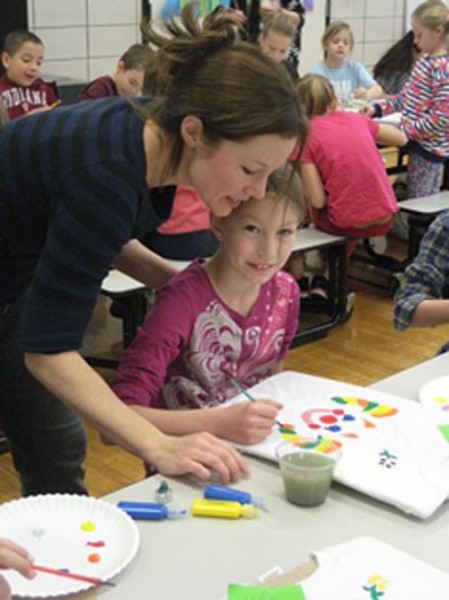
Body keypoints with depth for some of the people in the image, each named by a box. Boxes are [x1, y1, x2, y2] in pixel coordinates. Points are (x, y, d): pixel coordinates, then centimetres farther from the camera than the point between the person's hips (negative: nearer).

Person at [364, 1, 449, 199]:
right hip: (417, 143, 9)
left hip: (429, 148, -9)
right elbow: (406, 97, 19)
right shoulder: (425, 61, 9)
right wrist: (377, 108, 6)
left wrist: (405, 131, -19)